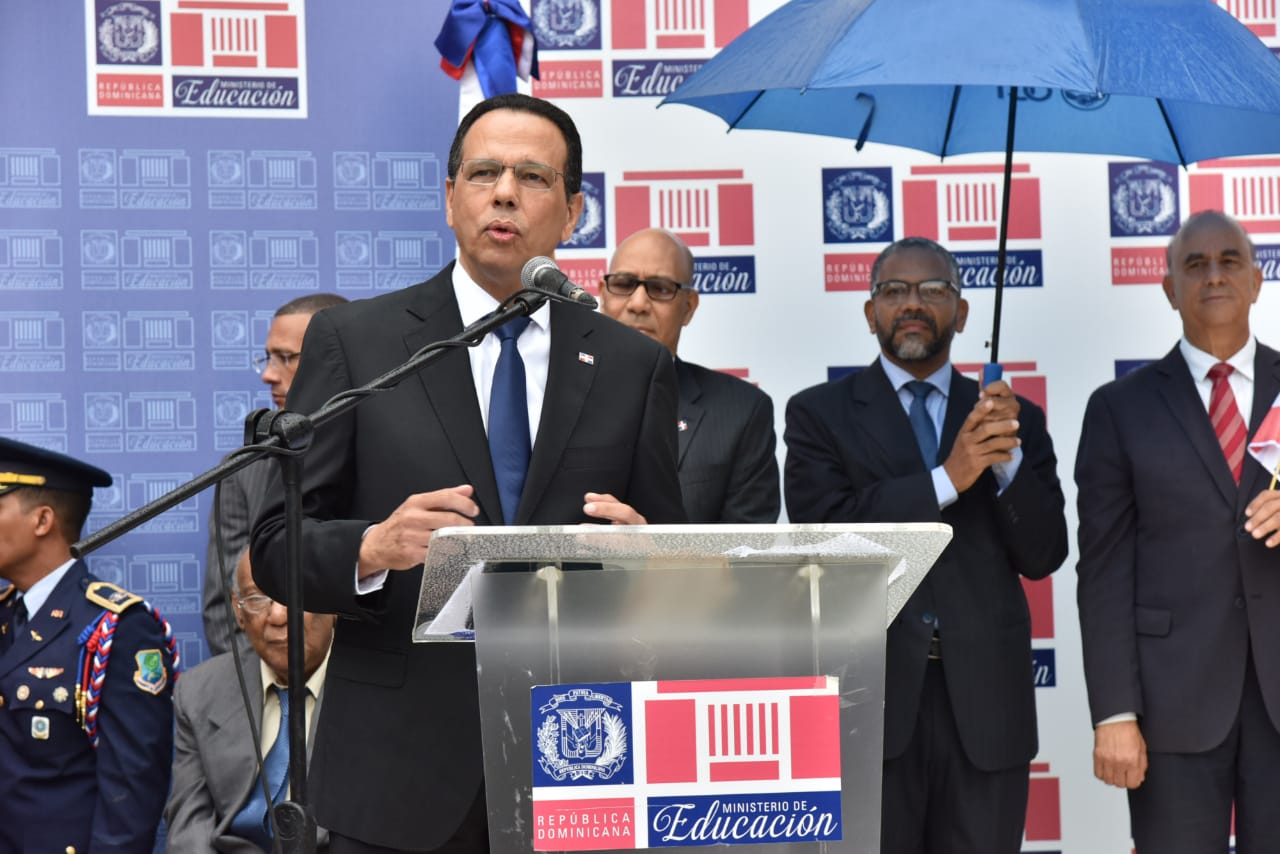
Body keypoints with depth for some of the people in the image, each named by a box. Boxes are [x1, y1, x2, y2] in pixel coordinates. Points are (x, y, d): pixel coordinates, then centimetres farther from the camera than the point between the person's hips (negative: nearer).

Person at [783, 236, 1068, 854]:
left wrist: (1007, 459, -12)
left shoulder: (1016, 419, 10)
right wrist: (947, 478, -17)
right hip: (869, 697, -2)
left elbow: (1042, 555, 4)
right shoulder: (819, 414, 4)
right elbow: (823, 532, -11)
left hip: (985, 702, 2)